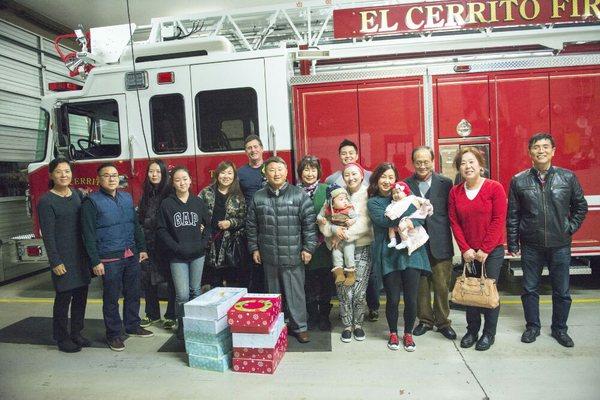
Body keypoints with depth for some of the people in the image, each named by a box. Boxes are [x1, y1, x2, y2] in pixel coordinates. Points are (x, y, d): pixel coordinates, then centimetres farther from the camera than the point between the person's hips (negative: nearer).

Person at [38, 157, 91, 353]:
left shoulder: (77, 194, 8)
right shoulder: (47, 201, -10)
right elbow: (47, 235, -12)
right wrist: (55, 262, -15)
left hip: (81, 254, 6)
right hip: (63, 257, -6)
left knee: (81, 294, 12)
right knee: (64, 296, 4)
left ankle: (76, 333, 26)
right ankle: (62, 338, 19)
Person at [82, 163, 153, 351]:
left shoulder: (127, 198, 10)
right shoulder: (91, 202, -7)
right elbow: (89, 234, -10)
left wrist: (142, 248, 13)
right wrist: (95, 261, -13)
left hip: (132, 255, 5)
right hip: (110, 258, -5)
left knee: (133, 293, 15)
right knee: (111, 298, 6)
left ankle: (132, 325, 31)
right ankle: (113, 334, 20)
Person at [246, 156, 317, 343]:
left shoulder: (299, 195, -3)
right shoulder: (258, 198, 5)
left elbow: (309, 223, -4)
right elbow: (251, 225, 10)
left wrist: (308, 248, -6)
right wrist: (254, 248, 8)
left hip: (293, 256, -2)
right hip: (269, 256, 3)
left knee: (295, 293, 5)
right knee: (273, 293, 15)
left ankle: (299, 327, 20)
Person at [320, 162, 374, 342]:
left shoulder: (368, 195, -2)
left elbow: (365, 223, -12)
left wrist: (345, 235, -15)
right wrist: (334, 230, -19)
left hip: (362, 248, -1)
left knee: (359, 290, 3)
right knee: (344, 290, 3)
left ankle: (358, 324, 25)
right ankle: (347, 325, 22)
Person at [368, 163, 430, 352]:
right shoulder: (373, 202, 6)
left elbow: (420, 218, 0)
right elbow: (383, 219, -14)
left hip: (411, 251, 2)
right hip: (389, 254, -2)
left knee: (411, 298, 4)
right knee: (393, 299, 3)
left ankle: (408, 333, 27)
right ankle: (393, 333, 28)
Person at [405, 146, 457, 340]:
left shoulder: (445, 183, 2)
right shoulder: (405, 184, 4)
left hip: (440, 244, -1)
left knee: (442, 286, 7)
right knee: (420, 286, 11)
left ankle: (443, 322, 26)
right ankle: (425, 320, 28)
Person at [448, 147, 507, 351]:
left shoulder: (495, 188, -7)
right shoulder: (454, 192, 3)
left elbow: (498, 221, -10)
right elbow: (454, 223, 1)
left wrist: (485, 250, -12)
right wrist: (465, 249, -7)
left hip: (492, 250, -3)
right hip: (468, 252, 3)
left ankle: (489, 333, 18)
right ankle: (472, 330, 23)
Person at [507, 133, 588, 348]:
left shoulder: (568, 177, -2)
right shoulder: (518, 181, -3)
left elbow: (581, 206, 10)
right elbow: (513, 215, 0)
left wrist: (571, 228, 0)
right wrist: (513, 243, 0)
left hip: (560, 245, 1)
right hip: (531, 246, 0)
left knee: (562, 291, 11)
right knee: (530, 289, 11)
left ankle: (559, 328, 30)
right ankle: (532, 326, 28)